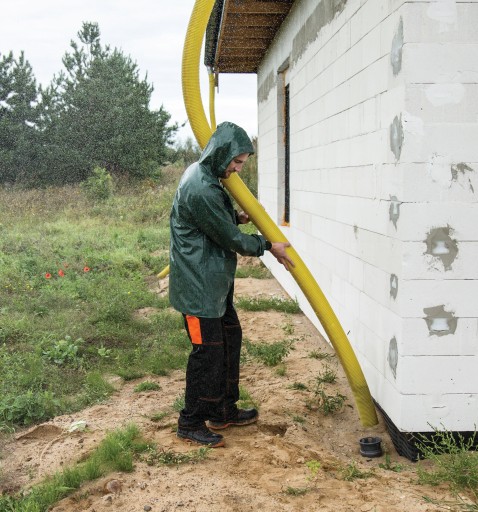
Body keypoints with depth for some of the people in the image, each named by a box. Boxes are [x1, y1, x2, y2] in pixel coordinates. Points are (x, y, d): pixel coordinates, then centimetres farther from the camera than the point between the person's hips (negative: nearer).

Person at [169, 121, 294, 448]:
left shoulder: (205, 176, 7)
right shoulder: (201, 190, -26)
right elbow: (232, 239, -17)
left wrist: (238, 216, 6)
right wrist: (267, 247, -4)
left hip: (215, 282, 11)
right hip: (198, 285, -11)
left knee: (230, 339, 17)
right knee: (208, 350, -3)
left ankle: (224, 411, 30)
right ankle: (191, 423, 12)